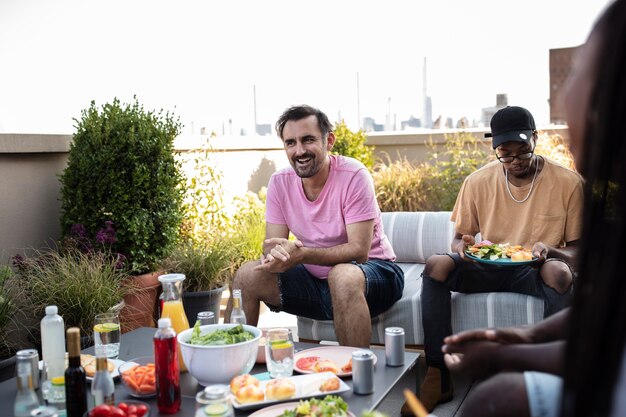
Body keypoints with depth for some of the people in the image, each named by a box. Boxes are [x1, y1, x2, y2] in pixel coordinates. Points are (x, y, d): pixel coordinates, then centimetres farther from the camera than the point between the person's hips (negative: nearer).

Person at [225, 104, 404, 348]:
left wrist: (300, 254, -37)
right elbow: (271, 244, -5)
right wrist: (276, 254, -31)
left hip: (372, 271, -5)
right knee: (247, 275, -11)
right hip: (315, 278, 5)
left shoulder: (354, 176, -19)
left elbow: (359, 251, -24)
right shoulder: (280, 182, -4)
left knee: (343, 275, -37)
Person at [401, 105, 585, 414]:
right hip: (486, 268, 2)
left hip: (535, 271, -2)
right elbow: (459, 239, 7)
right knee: (436, 265, -26)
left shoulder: (568, 182, -6)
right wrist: (463, 247, -19)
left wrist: (550, 252, -25)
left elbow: (577, 249, -2)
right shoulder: (478, 181, -1)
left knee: (559, 272, -37)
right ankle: (438, 378, -22)